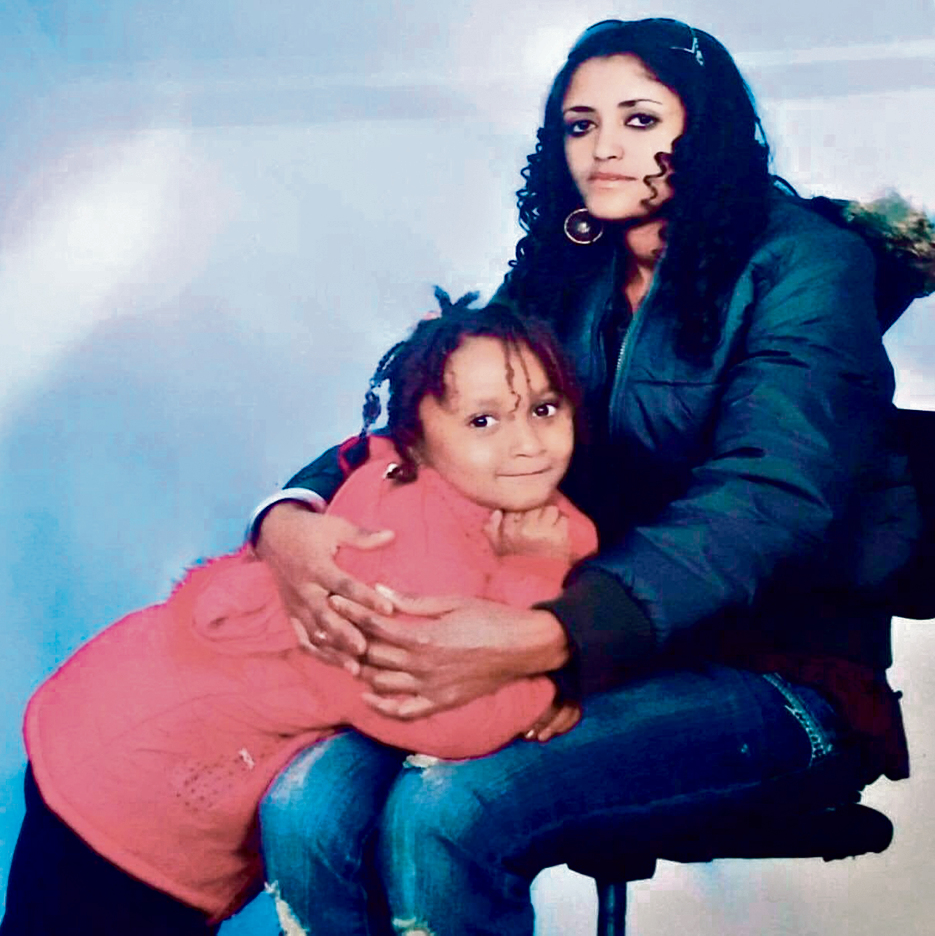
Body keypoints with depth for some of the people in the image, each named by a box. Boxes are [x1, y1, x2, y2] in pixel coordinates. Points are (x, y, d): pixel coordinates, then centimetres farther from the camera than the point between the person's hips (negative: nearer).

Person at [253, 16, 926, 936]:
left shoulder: (803, 262, -4)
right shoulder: (560, 276, 13)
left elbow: (766, 497, -19)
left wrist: (539, 638, -35)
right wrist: (290, 518, -18)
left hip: (767, 670, -4)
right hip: (577, 659, 5)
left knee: (445, 811, -28)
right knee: (303, 805, -21)